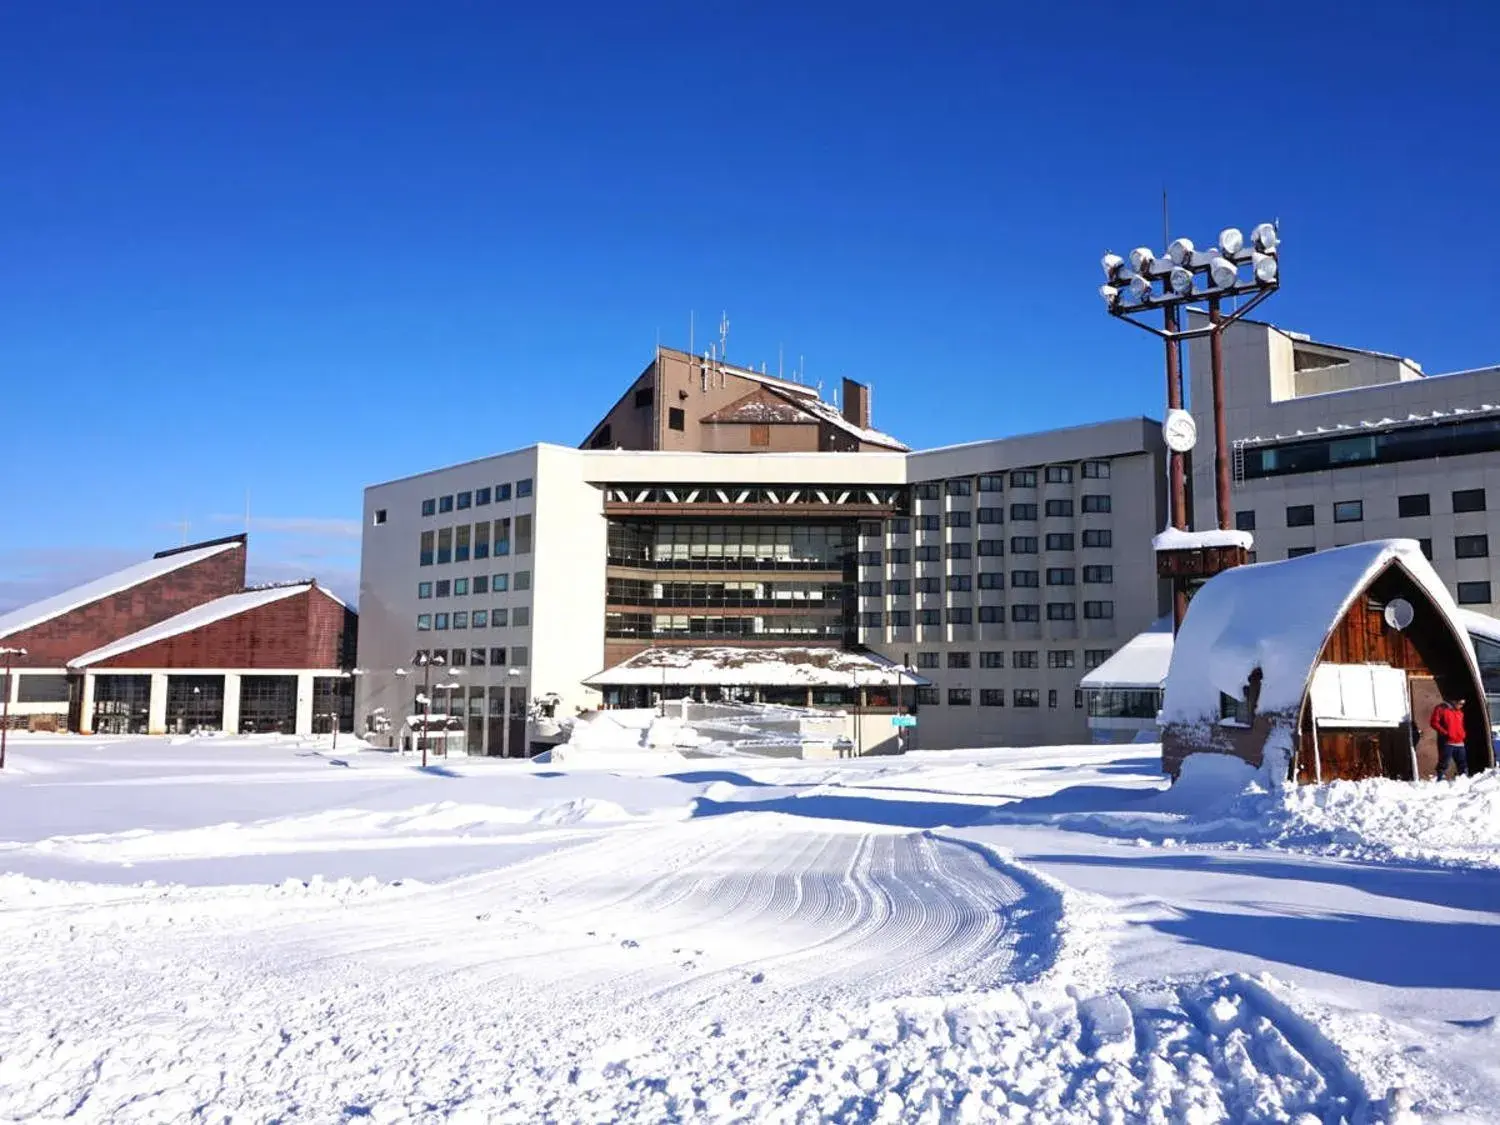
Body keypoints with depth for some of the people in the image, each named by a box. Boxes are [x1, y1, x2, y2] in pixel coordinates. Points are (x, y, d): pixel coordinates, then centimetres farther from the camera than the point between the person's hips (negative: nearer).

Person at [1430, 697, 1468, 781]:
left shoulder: (1460, 712, 19)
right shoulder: (1441, 709, -4)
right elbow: (1434, 723, -8)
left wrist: (1462, 734, 12)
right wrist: (1445, 733, -16)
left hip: (1459, 743, 7)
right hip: (1446, 743, -7)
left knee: (1463, 764, 10)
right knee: (1444, 763, -8)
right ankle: (1440, 779, -6)